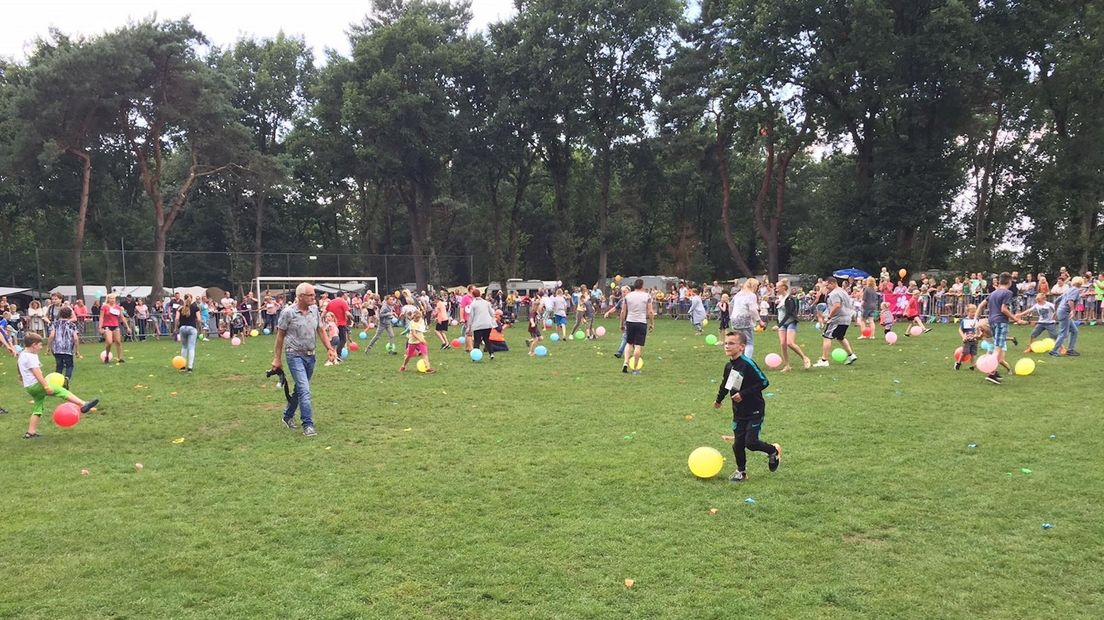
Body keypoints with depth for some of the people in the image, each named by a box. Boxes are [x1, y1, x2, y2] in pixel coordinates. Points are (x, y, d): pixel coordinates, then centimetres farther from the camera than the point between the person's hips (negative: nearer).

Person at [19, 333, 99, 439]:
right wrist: (46, 386, -24)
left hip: (29, 387, 11)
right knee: (61, 391, -15)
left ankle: (31, 432, 14)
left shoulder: (22, 355, 18)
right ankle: (83, 405, -24)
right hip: (35, 385, -11)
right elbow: (36, 373, -22)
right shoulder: (31, 357, -15)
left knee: (38, 408, 14)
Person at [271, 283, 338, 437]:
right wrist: (277, 359, -2)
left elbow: (320, 331, 10)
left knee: (300, 388, 17)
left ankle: (288, 416, 36)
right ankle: (308, 425, -12)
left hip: (310, 355, 6)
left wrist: (330, 348, 2)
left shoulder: (314, 310, 3)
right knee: (304, 390, -14)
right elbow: (280, 335, -4)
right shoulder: (288, 312, -11)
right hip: (295, 355, -6)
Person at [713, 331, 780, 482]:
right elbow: (725, 384, 21)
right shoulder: (729, 366, 2)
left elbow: (764, 382, -21)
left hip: (755, 411, -6)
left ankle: (774, 450, 19)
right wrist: (719, 400, 34)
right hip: (738, 412, 6)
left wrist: (744, 394, -22)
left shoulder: (748, 364, -21)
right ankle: (741, 471, 24)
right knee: (738, 443, 6)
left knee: (751, 442, -10)